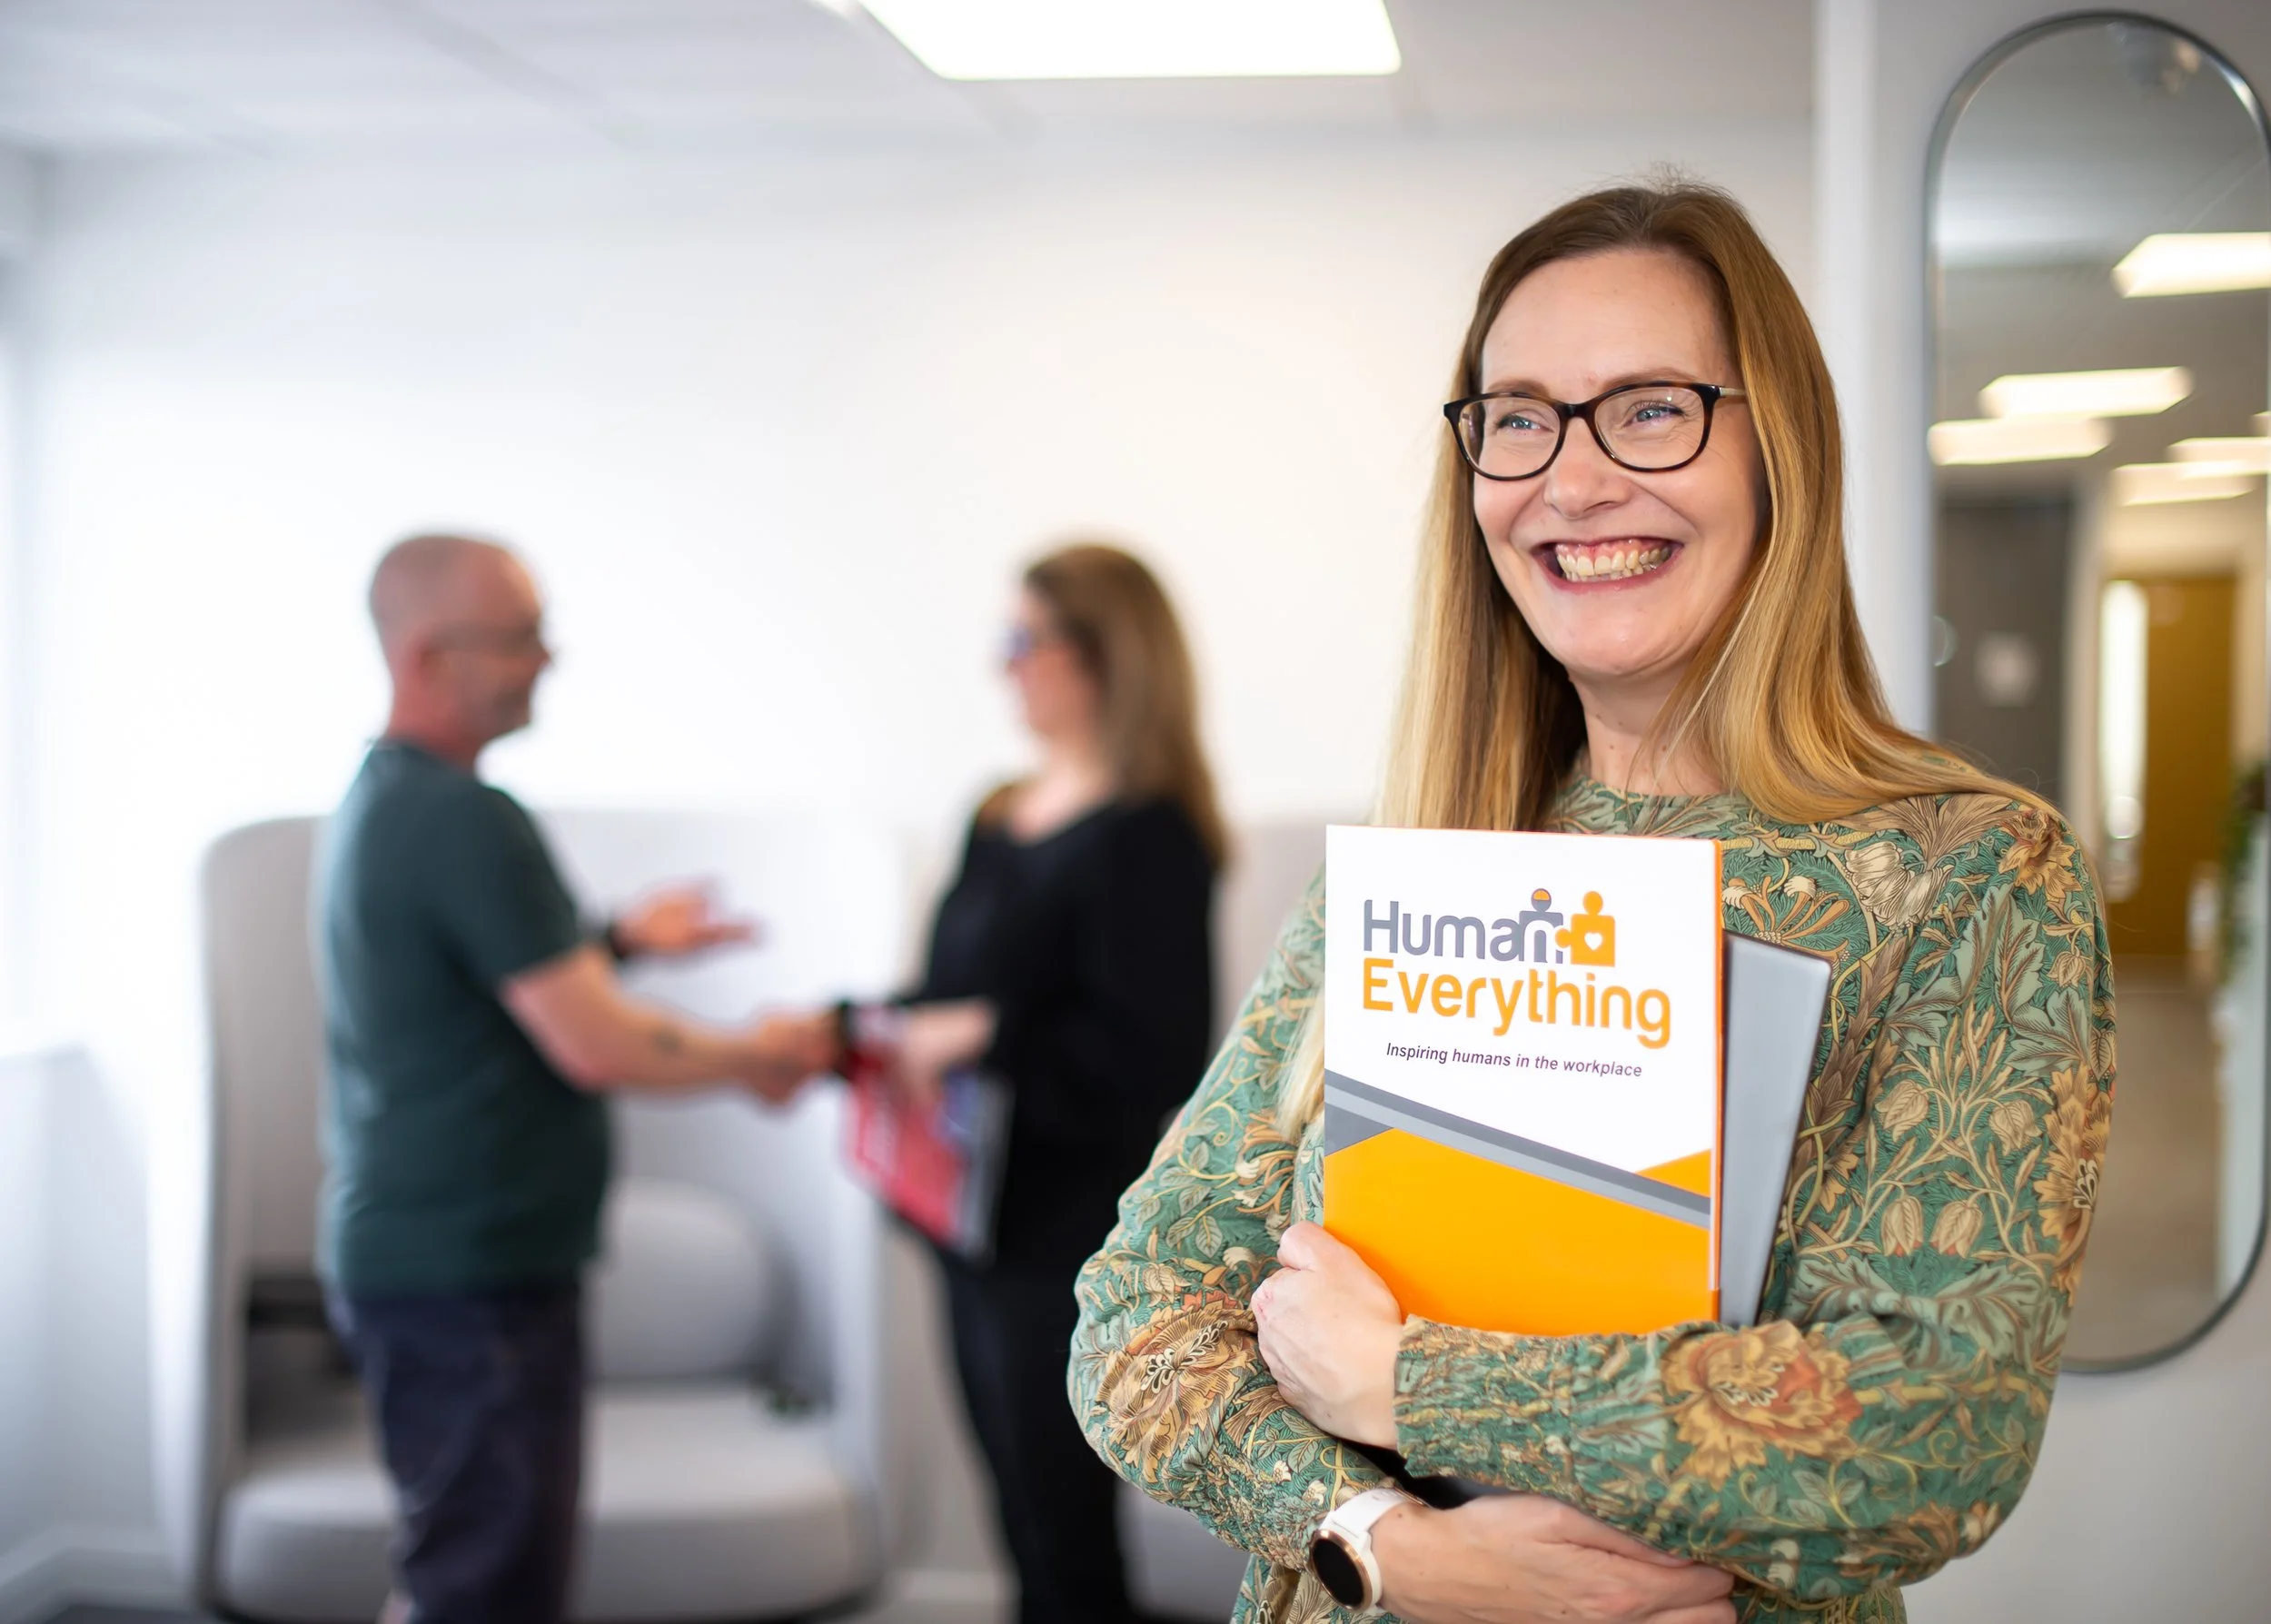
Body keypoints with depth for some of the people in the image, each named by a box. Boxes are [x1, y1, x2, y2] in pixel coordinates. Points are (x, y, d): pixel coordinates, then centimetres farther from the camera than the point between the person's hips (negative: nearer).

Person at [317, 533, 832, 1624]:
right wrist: (753, 1058, -6)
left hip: (402, 1244, 10)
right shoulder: (465, 819, -21)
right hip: (472, 1271, -10)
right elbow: (595, 1047, -21)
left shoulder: (377, 799, 11)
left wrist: (618, 941, 17)